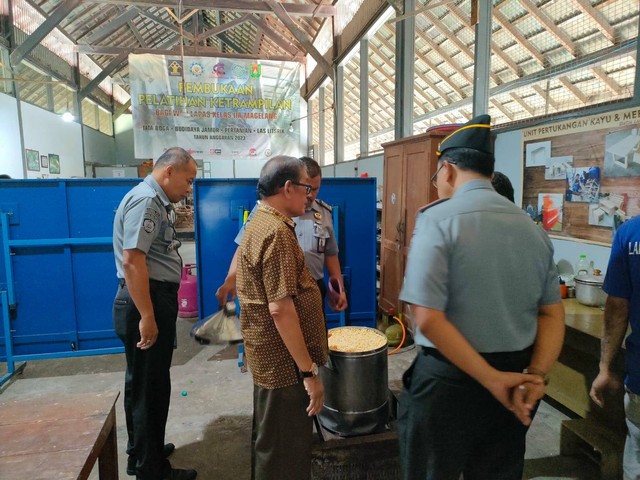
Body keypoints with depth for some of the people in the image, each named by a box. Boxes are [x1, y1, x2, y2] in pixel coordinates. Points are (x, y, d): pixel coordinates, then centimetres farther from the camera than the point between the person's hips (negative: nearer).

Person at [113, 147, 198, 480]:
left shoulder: (157, 201, 14)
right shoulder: (145, 200, -17)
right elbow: (132, 261, -25)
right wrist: (147, 317, -25)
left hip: (156, 300, 10)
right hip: (146, 302, -10)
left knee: (146, 383, 22)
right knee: (150, 386, 2)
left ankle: (143, 452, 40)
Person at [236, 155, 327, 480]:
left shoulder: (259, 223, 10)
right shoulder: (277, 232, -23)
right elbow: (281, 309, -27)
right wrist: (308, 371, -22)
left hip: (271, 357, 10)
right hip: (284, 362, -10)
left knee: (271, 442, 25)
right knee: (285, 453, 7)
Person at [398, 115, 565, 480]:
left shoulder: (438, 219, -16)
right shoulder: (532, 227, 4)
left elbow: (428, 318, -23)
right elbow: (553, 313, 4)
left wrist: (493, 380, -16)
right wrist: (536, 376, -6)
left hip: (449, 380, -5)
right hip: (514, 375, 6)